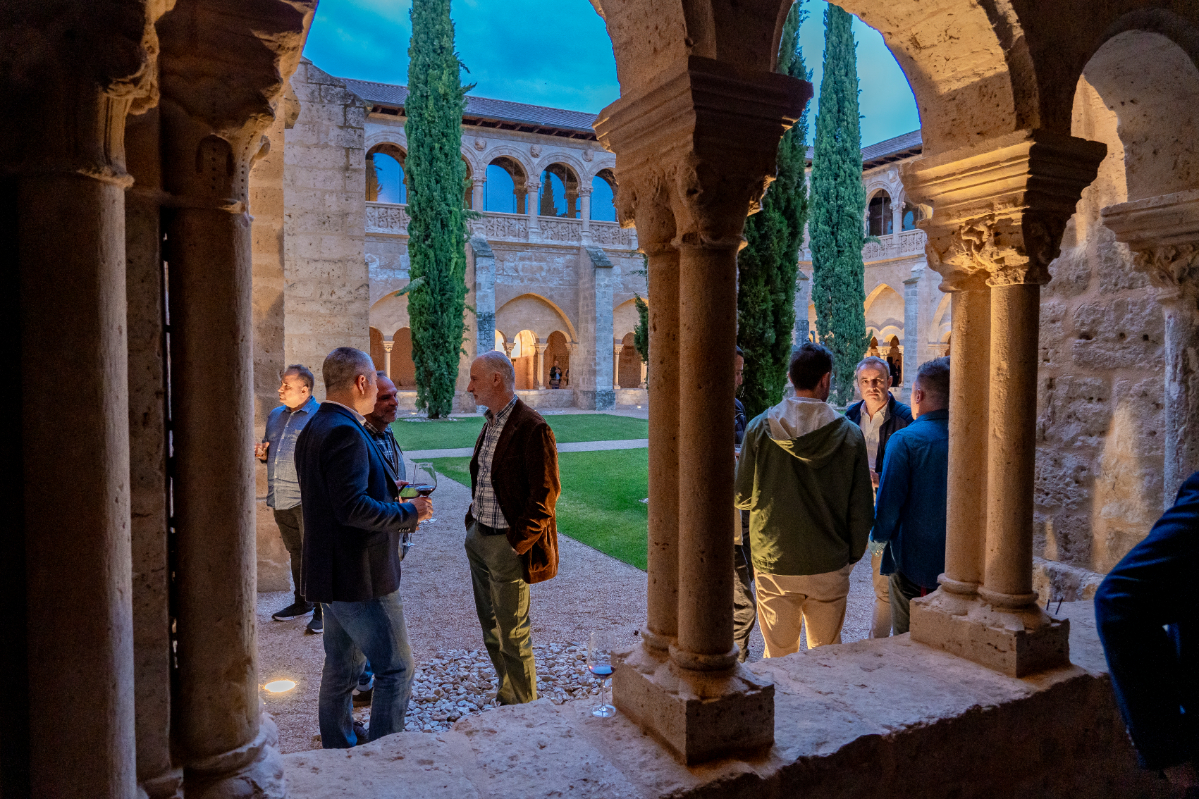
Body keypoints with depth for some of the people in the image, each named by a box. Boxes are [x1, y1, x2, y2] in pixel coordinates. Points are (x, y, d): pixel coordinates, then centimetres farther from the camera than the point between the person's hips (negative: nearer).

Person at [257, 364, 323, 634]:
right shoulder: (275, 416, 16)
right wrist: (262, 454, 5)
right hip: (280, 499, 7)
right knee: (295, 554, 18)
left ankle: (322, 609, 7)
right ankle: (301, 602, 31)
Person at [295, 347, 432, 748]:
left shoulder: (314, 428, 11)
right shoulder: (346, 433, -21)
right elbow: (353, 508, -29)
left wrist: (388, 492, 13)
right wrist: (410, 512, -17)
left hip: (331, 575, 10)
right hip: (361, 578, -10)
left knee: (341, 669, 19)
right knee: (396, 668, 2)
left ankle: (338, 756, 32)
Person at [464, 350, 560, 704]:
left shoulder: (532, 428, -18)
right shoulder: (491, 423, 11)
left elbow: (545, 493, -19)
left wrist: (517, 542, -17)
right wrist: (473, 523, 12)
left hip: (508, 545, -9)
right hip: (479, 540, 9)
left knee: (513, 635, 3)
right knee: (491, 629, 19)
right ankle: (507, 697, 36)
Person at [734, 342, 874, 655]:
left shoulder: (759, 428, -9)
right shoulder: (850, 434, -7)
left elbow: (742, 497, -4)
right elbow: (861, 508, -3)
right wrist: (853, 554, 12)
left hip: (773, 565, 0)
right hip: (830, 567, 1)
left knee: (778, 656, 13)